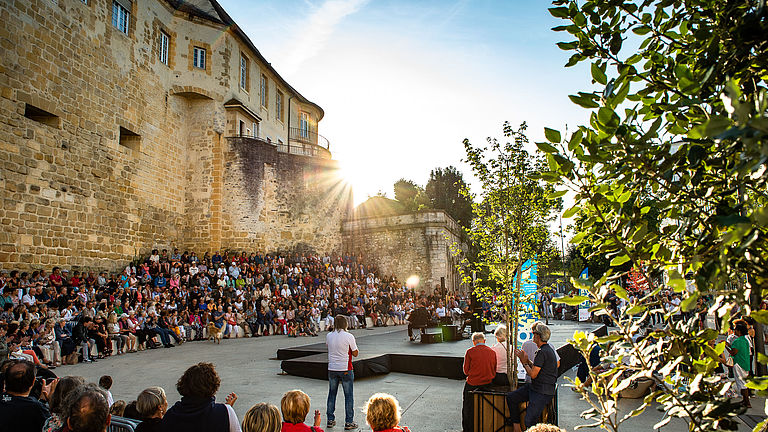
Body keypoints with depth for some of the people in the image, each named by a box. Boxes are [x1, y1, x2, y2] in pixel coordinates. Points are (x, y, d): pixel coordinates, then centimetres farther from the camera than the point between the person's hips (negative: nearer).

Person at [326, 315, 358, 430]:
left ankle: (330, 420, 22)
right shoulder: (349, 336, -13)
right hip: (345, 369, -4)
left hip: (332, 369, 4)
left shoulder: (329, 336, 0)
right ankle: (349, 422, 7)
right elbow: (355, 353, -5)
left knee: (332, 394, 15)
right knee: (348, 396, 5)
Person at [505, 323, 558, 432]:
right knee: (511, 397, 7)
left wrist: (524, 362, -6)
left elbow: (533, 374, -21)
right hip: (534, 387, 11)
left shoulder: (542, 352, -21)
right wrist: (527, 359, 9)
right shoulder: (548, 349, 11)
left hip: (542, 392, -11)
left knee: (529, 422, -13)